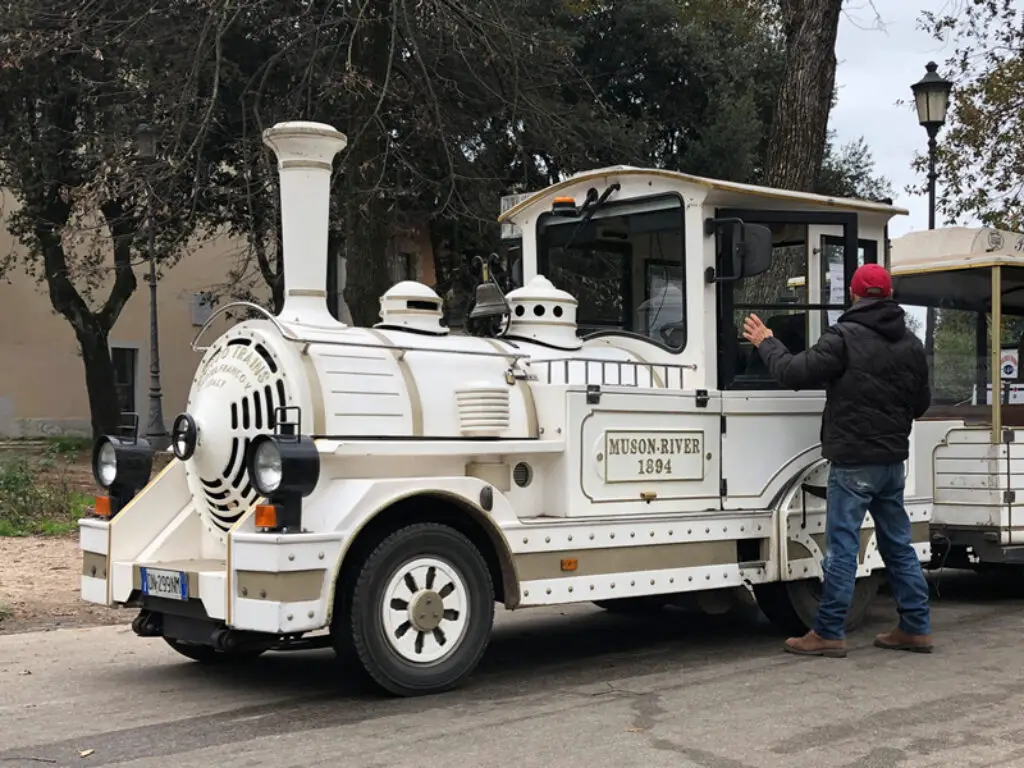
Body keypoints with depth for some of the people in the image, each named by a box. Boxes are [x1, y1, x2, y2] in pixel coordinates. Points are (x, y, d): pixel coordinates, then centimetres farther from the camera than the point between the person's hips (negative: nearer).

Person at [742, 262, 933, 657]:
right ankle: (915, 628, 16)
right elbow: (920, 403, 18)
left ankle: (829, 633, -1)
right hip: (893, 460, 7)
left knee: (842, 547, -4)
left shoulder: (844, 338, -13)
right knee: (898, 545, 13)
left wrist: (766, 343, 2)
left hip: (853, 461, -7)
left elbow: (795, 373, -15)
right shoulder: (911, 344, 11)